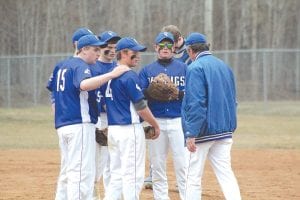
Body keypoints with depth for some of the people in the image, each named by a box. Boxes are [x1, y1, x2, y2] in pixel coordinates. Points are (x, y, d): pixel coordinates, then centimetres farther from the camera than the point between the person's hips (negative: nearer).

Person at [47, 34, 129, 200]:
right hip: (80, 124, -9)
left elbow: (51, 86, 27)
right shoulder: (81, 66, -11)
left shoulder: (62, 66, 17)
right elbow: (84, 85, -32)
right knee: (81, 172, -11)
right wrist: (112, 74, -34)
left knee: (67, 172, 15)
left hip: (62, 124, 9)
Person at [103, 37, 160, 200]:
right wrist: (155, 125, -3)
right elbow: (141, 107, -14)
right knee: (133, 175, -3)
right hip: (130, 129, -8)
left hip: (112, 128, 8)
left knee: (117, 175, 13)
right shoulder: (129, 76, -14)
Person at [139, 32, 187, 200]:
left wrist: (176, 93, -18)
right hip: (156, 122, 2)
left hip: (179, 121, -2)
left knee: (183, 164, -7)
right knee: (157, 165, 3)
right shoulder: (147, 70, 12)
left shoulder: (184, 68, 9)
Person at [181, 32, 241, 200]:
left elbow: (196, 103, -19)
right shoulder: (225, 66, 11)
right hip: (224, 130, 7)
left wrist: (191, 134, -19)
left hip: (204, 131, -7)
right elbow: (233, 100, 17)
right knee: (225, 172, 4)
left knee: (194, 177, 2)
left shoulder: (196, 68, -11)